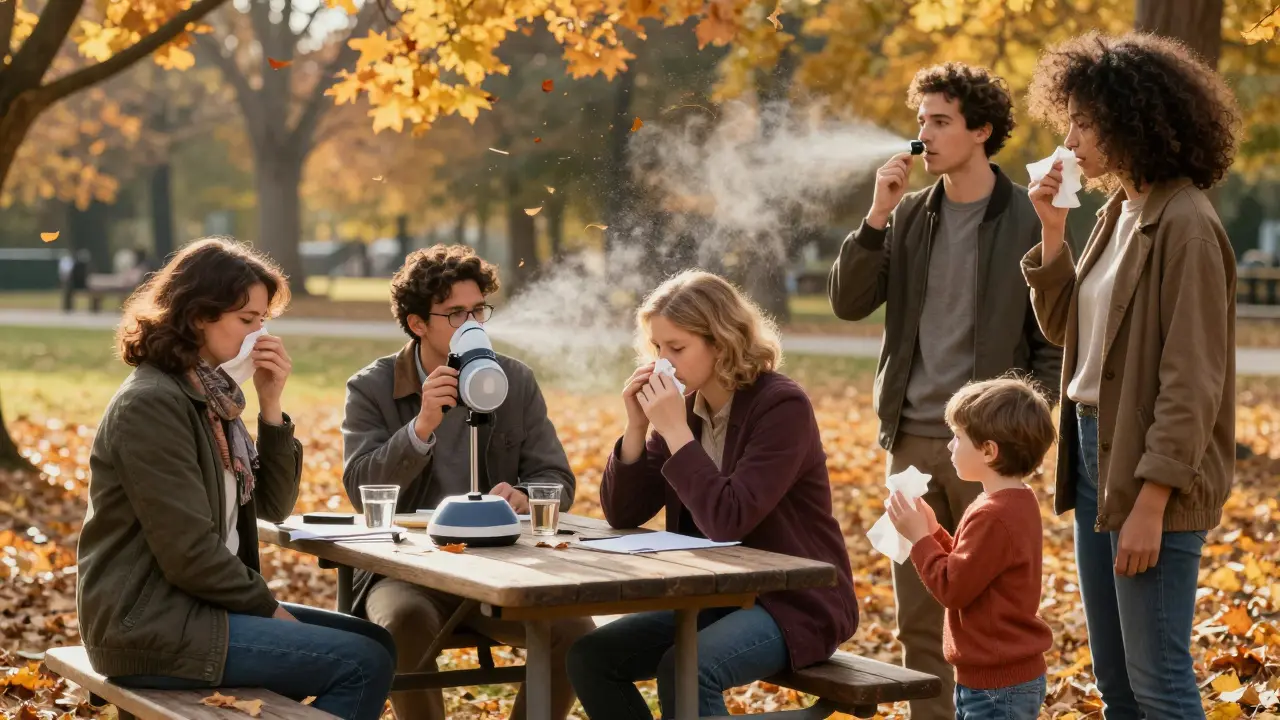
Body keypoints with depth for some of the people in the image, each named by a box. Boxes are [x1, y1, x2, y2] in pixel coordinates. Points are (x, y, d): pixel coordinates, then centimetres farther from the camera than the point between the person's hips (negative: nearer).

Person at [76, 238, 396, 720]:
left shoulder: (211, 395, 12)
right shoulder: (152, 404, -16)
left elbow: (272, 507, 10)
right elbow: (188, 553, -21)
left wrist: (271, 404, -2)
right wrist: (269, 607, -8)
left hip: (190, 606, 10)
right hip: (151, 626, -10)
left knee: (374, 641, 10)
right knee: (363, 664, -14)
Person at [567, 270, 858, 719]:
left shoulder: (781, 406, -17)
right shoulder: (687, 409, 3)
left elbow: (729, 520, -28)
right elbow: (623, 515, 4)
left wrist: (675, 430, -25)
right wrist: (637, 427, -10)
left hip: (795, 604, -8)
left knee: (685, 670, -32)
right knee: (591, 657, -7)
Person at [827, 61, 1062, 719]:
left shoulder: (1027, 220, -4)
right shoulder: (909, 214, 8)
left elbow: (1054, 340, -3)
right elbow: (849, 302, 2)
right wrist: (878, 214, -8)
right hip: (913, 439, 4)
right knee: (918, 619, 9)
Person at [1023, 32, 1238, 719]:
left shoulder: (1185, 225, -16)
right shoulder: (1119, 212, 11)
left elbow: (1191, 380, -19)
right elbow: (1061, 324, 16)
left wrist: (1151, 502, -21)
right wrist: (1052, 232, 4)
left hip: (1152, 477, -9)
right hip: (1094, 452, 9)